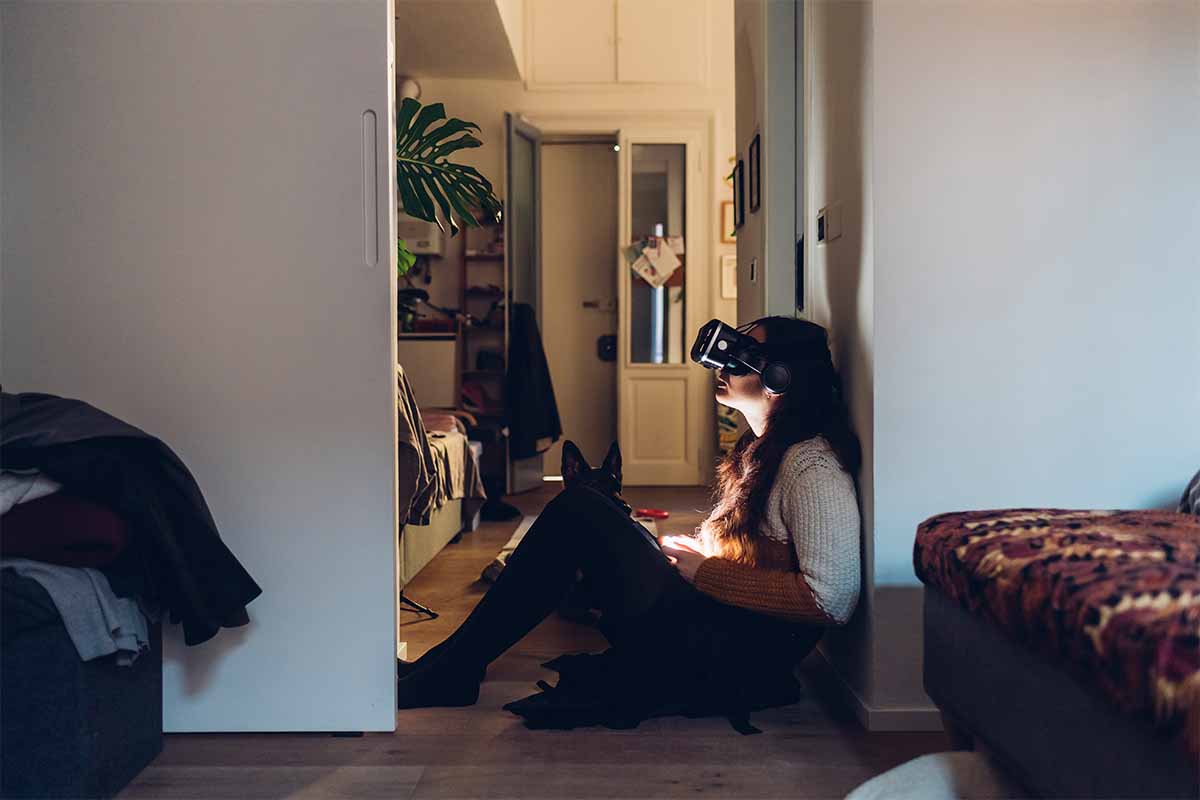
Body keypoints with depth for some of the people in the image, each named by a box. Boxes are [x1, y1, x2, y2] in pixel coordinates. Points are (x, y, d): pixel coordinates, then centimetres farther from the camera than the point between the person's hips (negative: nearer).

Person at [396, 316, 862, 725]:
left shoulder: (812, 466, -13)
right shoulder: (761, 450, 15)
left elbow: (832, 599, -21)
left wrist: (706, 572, -16)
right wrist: (696, 551, 3)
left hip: (734, 661, -9)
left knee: (577, 511, -15)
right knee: (578, 506, 6)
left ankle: (453, 669, -5)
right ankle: (451, 665, 6)